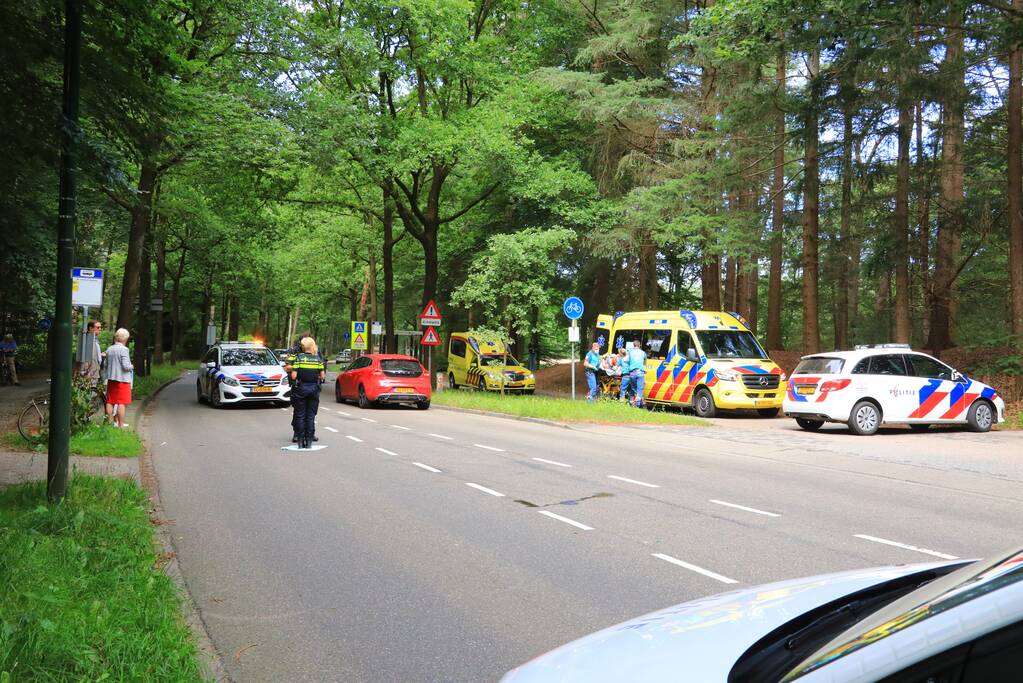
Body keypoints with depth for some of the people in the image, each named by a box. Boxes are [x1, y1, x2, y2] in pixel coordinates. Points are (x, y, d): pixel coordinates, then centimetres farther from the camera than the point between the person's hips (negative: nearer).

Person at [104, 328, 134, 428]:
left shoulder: (109, 349, 7)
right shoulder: (124, 349, -14)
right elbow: (126, 366, -18)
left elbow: (107, 364, 14)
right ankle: (121, 425, -3)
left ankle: (110, 422, 21)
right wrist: (132, 367, 1)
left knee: (110, 401, 13)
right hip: (122, 379, -7)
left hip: (111, 378, 7)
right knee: (121, 402, -3)